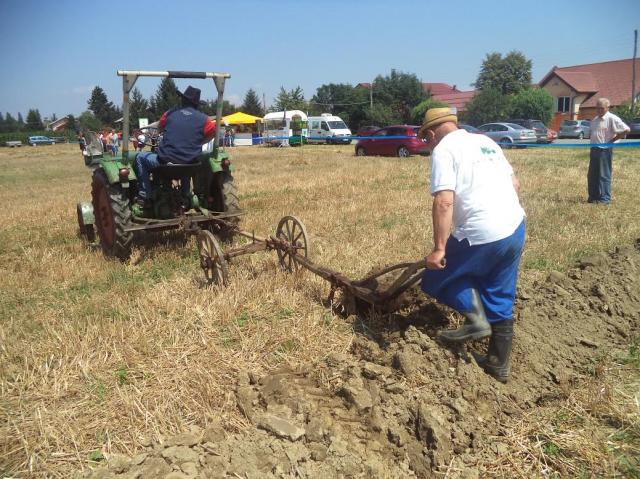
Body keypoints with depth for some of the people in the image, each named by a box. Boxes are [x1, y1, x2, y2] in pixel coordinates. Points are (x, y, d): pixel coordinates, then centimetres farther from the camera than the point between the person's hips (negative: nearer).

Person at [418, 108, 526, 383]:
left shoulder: (443, 149, -5)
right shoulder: (485, 141, 18)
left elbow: (444, 202, -18)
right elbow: (515, 183, 21)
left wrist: (439, 248, -17)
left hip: (482, 235, -8)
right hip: (515, 228, 8)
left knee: (438, 276, 14)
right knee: (501, 300, 17)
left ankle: (476, 319, 3)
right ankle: (499, 365, 27)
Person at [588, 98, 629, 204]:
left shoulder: (612, 119, -10)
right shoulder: (595, 119, 13)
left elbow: (626, 130, -14)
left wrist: (612, 140, -12)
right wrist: (593, 144, 8)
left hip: (605, 150, -8)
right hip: (594, 149, 8)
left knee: (604, 175, -4)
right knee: (592, 175, 10)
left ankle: (605, 198, 1)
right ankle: (593, 196, 20)